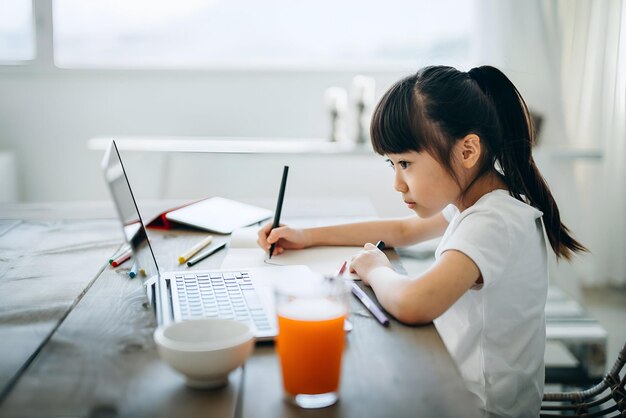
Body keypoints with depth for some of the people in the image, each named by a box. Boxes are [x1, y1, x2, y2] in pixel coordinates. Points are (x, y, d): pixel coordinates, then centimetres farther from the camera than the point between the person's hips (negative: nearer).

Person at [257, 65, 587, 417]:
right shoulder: (473, 197, 1)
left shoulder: (493, 223, -27)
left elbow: (413, 305, -41)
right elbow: (403, 231, 17)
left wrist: (375, 269, -18)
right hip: (459, 387, 8)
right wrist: (306, 237, 11)